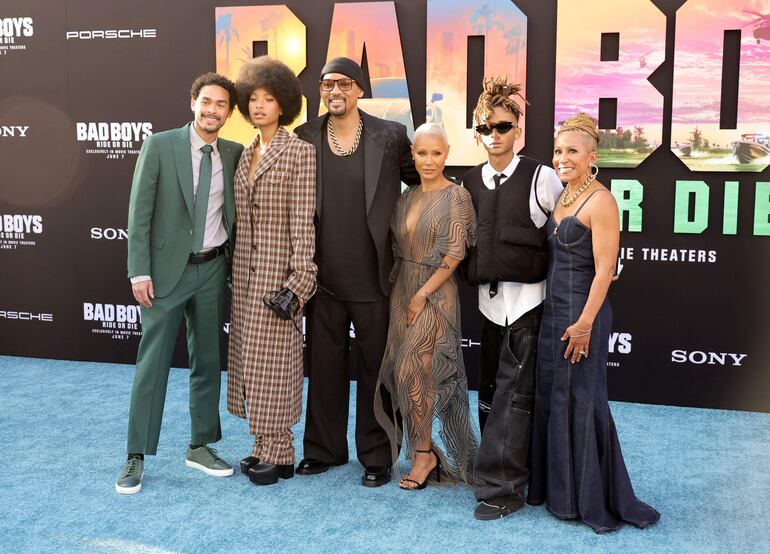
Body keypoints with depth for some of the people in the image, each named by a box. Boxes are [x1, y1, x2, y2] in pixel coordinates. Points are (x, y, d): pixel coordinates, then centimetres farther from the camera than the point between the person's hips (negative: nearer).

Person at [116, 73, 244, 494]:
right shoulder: (159, 146, -6)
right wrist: (139, 272, -12)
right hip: (167, 269, -4)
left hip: (213, 270, 4)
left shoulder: (235, 155, 4)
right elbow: (139, 213, -7)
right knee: (152, 363, 0)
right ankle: (137, 456, 11)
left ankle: (201, 446, 25)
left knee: (208, 361, 11)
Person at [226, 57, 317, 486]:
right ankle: (266, 446, 22)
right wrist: (238, 270, 13)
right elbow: (243, 220, 15)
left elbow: (302, 220, -14)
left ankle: (280, 455, 10)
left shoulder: (299, 152, -9)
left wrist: (300, 278, -19)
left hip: (279, 269, -7)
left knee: (274, 359, -2)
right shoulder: (247, 155, 13)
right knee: (251, 358, 11)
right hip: (247, 271, 8)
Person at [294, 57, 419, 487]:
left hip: (373, 278, -2)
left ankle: (377, 456, 23)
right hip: (324, 278, 2)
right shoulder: (305, 138, 2)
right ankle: (324, 448, 29)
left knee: (375, 369, 8)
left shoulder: (391, 136, -5)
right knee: (324, 366, 13)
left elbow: (420, 183, 8)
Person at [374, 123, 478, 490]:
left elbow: (455, 254, -14)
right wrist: (403, 291, 5)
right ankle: (424, 448, 23)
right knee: (401, 371, 8)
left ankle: (424, 454, 8)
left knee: (413, 371, -7)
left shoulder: (456, 197, -9)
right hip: (402, 290, 6)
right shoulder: (407, 198, 10)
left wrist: (422, 295, -14)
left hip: (435, 293, -6)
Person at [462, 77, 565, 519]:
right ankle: (501, 471, 23)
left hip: (528, 299, -5)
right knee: (490, 389, 10)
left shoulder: (541, 178, -5)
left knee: (514, 392, -5)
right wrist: (475, 272, 12)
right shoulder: (470, 183, 9)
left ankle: (503, 488, -1)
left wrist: (539, 268, 0)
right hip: (489, 298, 5)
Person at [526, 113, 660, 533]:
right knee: (552, 398, 14)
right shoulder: (561, 197, 11)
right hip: (553, 309, 8)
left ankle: (594, 500, 16)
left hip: (582, 311, -8)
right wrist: (559, 316, 12)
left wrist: (585, 323, -21)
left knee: (581, 402, 1)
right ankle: (558, 489, 30)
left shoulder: (600, 201, -14)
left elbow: (604, 270, -18)